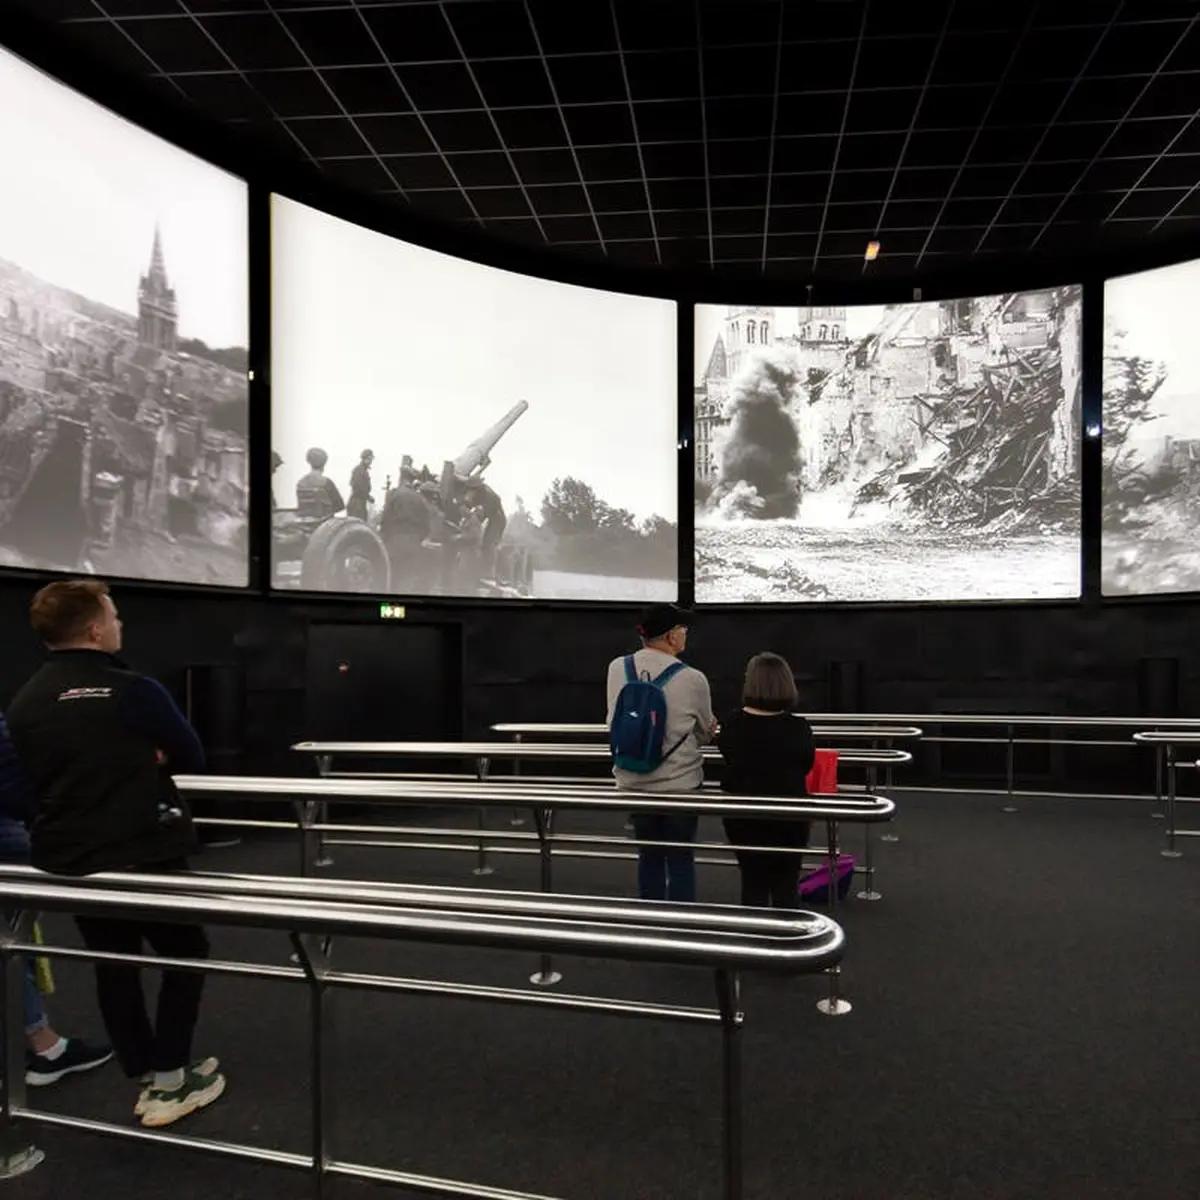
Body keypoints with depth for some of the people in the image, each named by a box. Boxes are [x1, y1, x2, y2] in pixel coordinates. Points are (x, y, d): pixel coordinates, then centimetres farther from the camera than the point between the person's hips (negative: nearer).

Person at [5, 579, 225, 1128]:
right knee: (185, 953, 12)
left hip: (66, 859, 6)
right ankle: (169, 1080, 16)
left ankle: (146, 1079, 27)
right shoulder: (133, 690, -19)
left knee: (112, 964, 17)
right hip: (141, 854, -6)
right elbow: (191, 758, -7)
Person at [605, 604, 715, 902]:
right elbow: (705, 733, -1)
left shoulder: (617, 669, -6)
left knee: (649, 855, 19)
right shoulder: (692, 679, -16)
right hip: (679, 782, -4)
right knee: (680, 858, 11)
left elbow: (614, 723, 4)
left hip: (634, 781, 4)